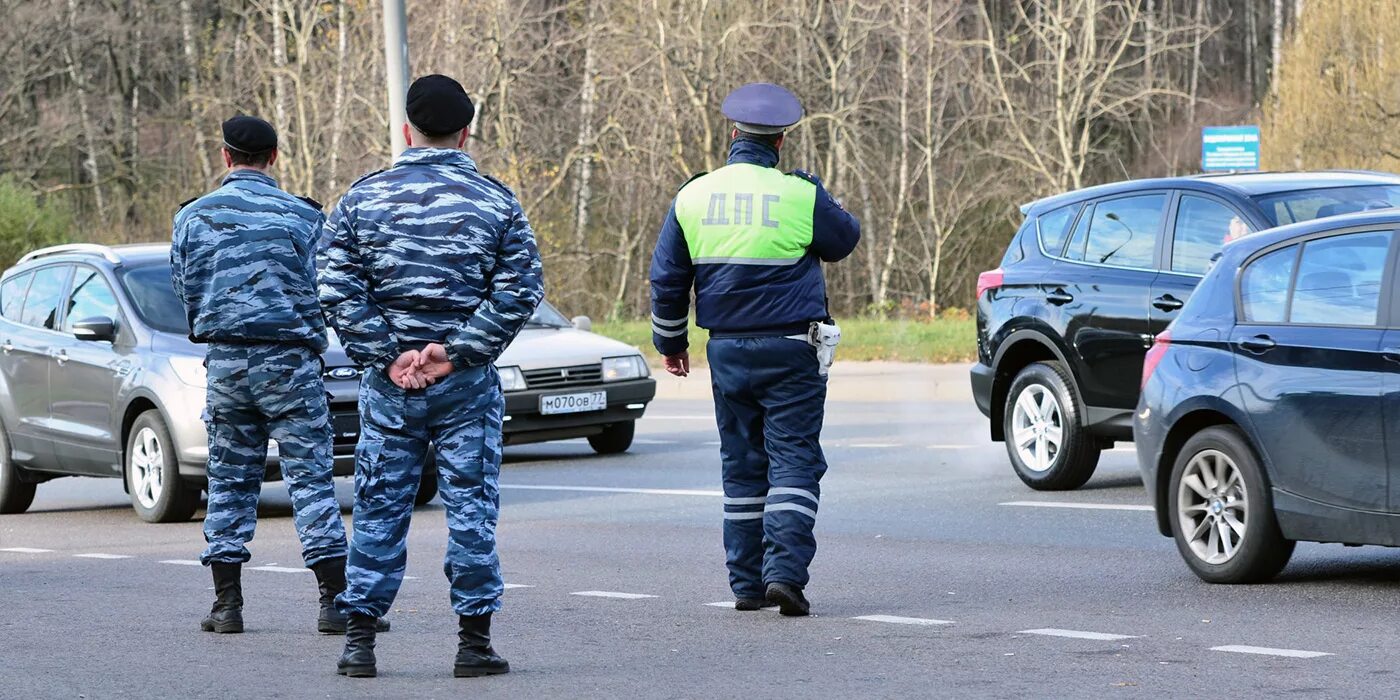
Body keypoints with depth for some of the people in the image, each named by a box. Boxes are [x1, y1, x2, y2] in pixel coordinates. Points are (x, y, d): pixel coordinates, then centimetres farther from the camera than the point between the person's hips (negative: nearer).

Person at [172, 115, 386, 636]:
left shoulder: (193, 217, 4)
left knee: (230, 480, 11)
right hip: (289, 358, -2)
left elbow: (184, 290, 8)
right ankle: (336, 602, -6)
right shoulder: (300, 216, -2)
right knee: (310, 477, -1)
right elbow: (319, 291, -1)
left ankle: (227, 604, 10)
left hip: (224, 359, 2)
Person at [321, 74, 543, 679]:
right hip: (468, 382, -1)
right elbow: (520, 289, -7)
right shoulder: (496, 201, 0)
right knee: (470, 504, 4)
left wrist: (389, 356, -6)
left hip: (389, 383, 1)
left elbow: (338, 290, -4)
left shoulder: (362, 199, 2)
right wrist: (456, 351, -9)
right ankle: (474, 640, 4)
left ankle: (360, 638, 8)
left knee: (379, 507, 8)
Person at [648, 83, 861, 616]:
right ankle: (784, 570, -17)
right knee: (793, 460, -3)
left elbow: (667, 280, 8)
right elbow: (844, 240, 10)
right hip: (789, 351, -4)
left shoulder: (693, 196, 2)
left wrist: (671, 341, 21)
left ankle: (747, 582, 12)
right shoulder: (800, 197, -10)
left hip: (727, 350, 4)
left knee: (742, 466, 12)